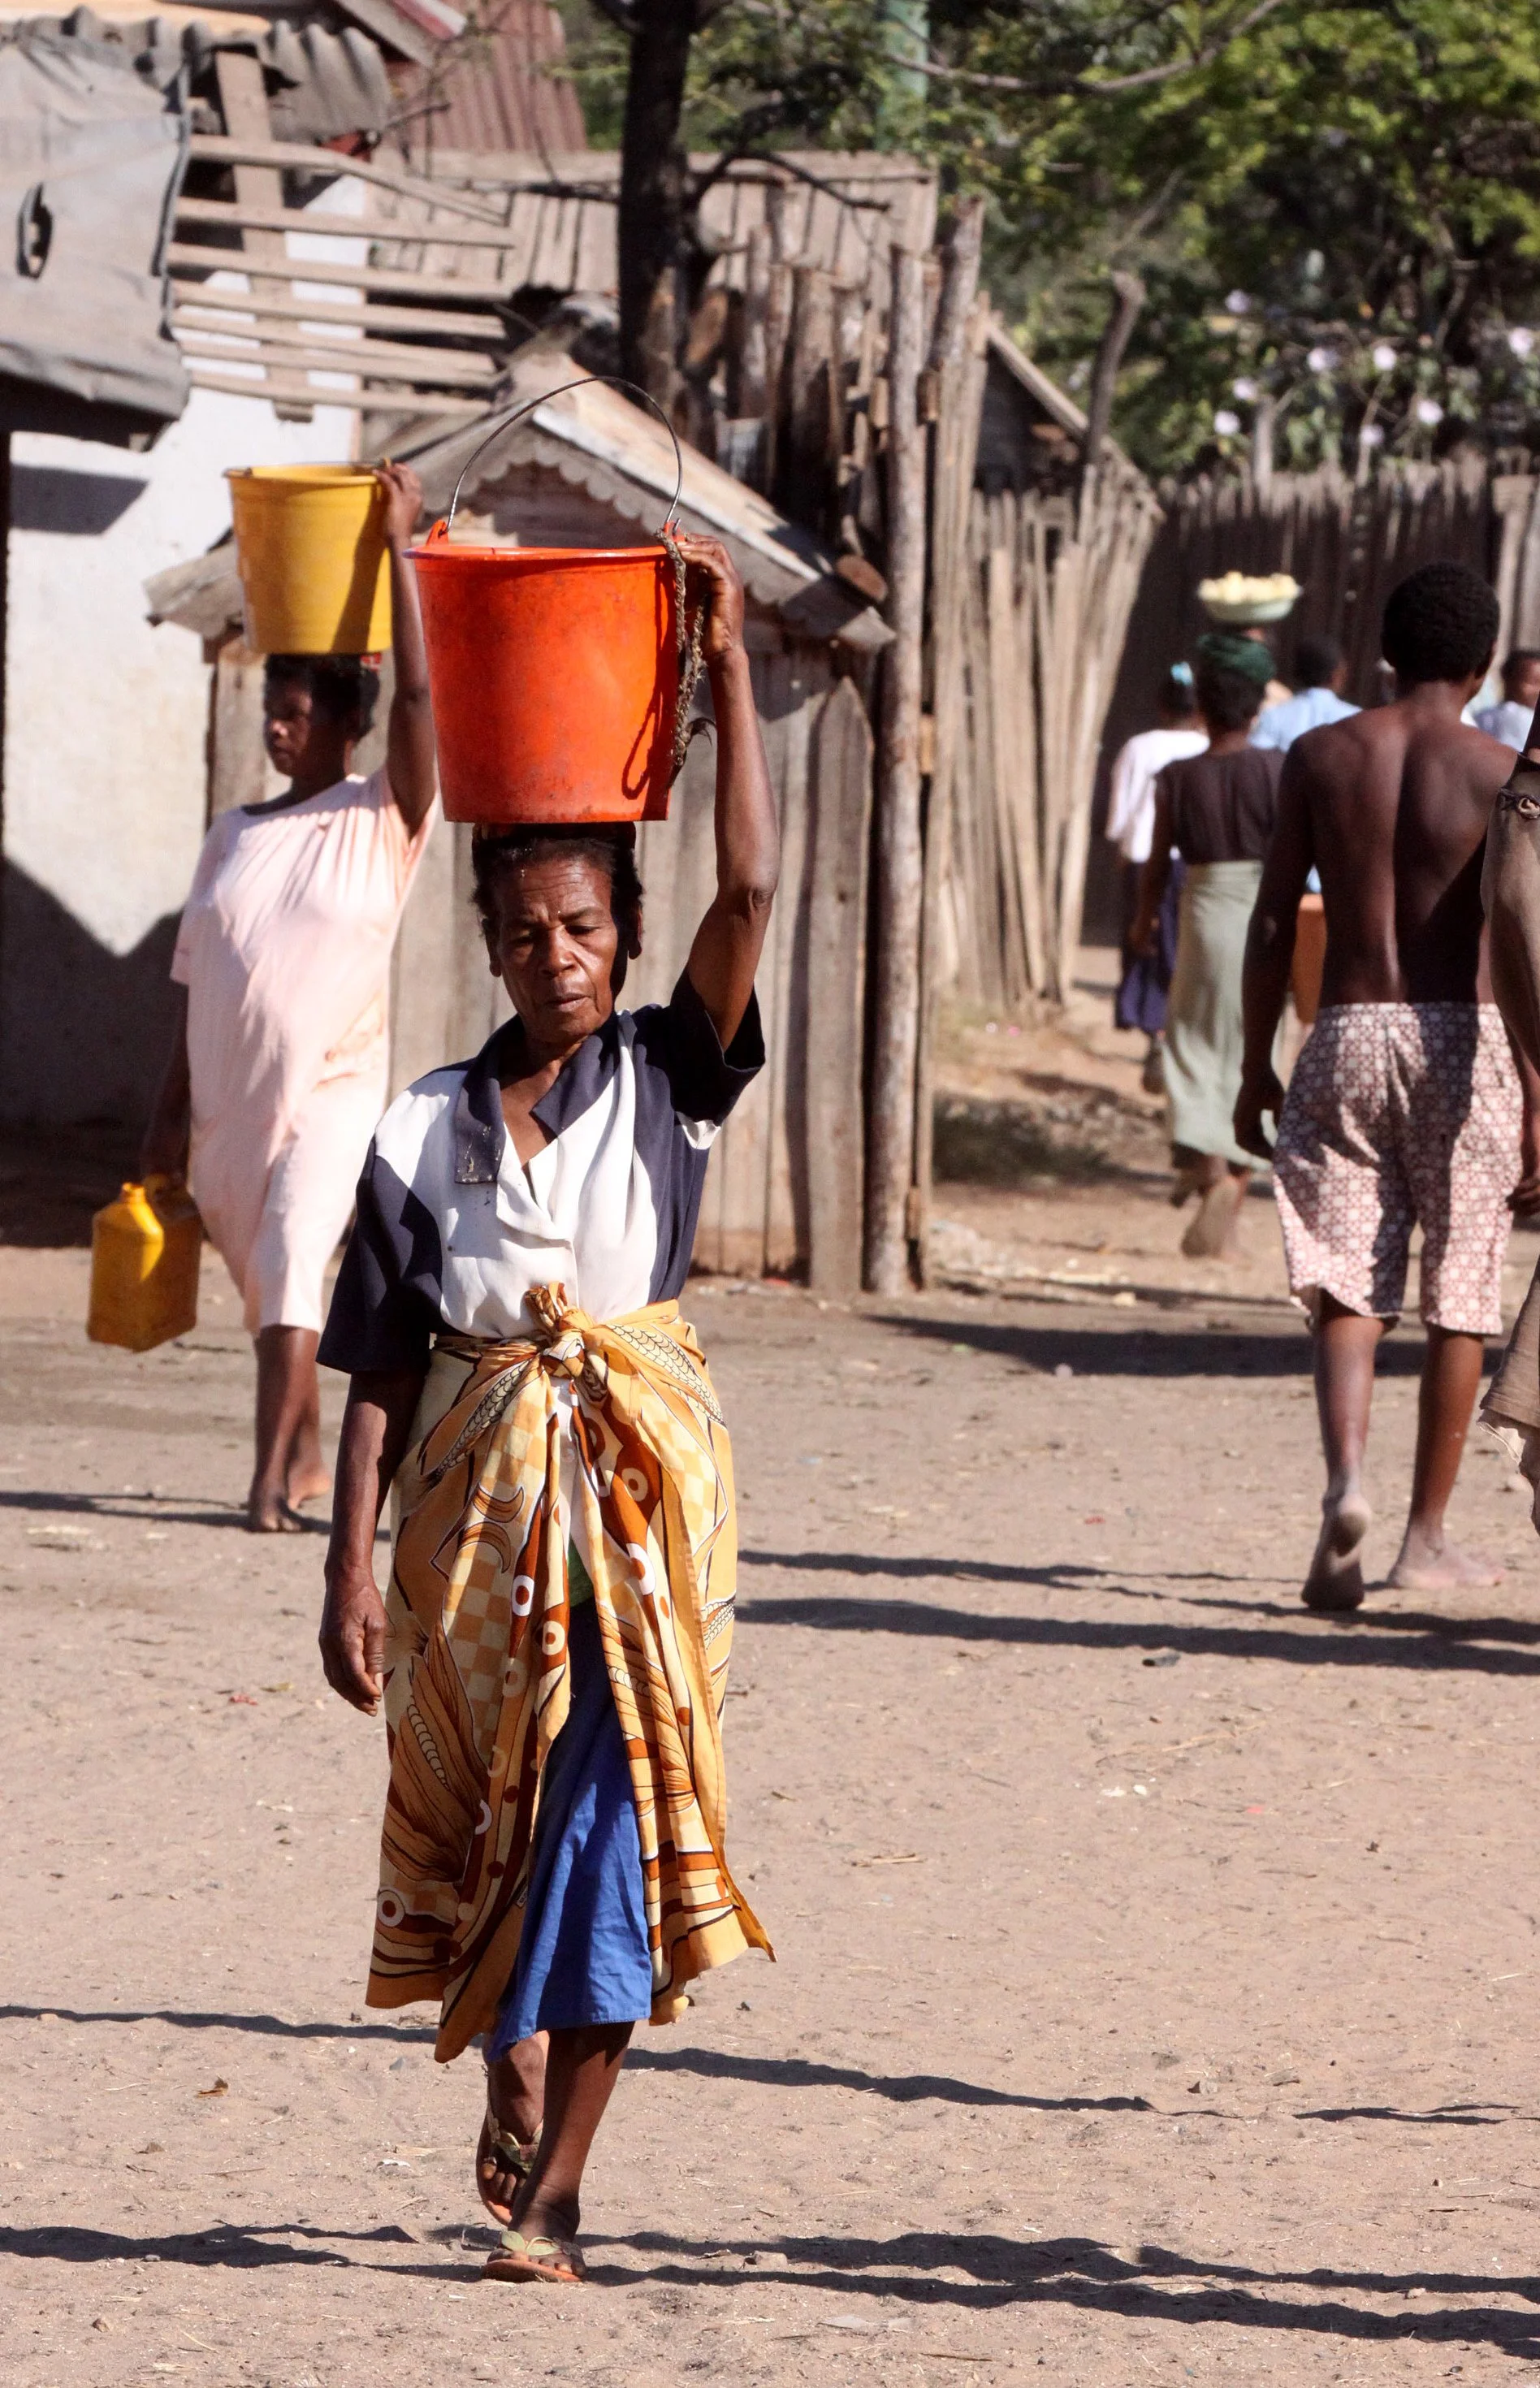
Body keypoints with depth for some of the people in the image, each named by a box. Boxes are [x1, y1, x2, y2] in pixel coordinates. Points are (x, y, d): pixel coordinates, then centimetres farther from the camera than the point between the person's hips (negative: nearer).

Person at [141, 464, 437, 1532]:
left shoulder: (383, 820, -3)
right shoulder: (236, 834, 11)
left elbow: (418, 694, -17)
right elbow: (197, 980, 13)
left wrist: (399, 548, -18)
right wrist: (173, 1107, 10)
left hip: (333, 1088, -5)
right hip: (230, 1095, 6)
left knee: (292, 1257, -22)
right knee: (263, 1281, 14)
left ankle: (272, 1475, -25)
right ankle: (306, 1453, 31)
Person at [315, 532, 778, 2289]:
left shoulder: (666, 1080, 1)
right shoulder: (422, 1134, 3)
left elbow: (750, 891, -13)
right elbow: (383, 1372, 4)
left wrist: (727, 667, -13)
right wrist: (352, 1568, -1)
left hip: (637, 1479, -2)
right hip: (478, 1482, 2)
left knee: (606, 1815, -6)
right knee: (480, 1805, 10)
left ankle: (553, 2190, -4)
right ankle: (512, 2068, 35)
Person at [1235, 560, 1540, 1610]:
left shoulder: (1322, 756, 5)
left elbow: (1274, 921, 6)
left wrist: (1256, 1066, 14)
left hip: (1348, 1037, 2)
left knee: (1346, 1288, 2)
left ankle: (1346, 1479, -24)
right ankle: (1429, 1534, 17)